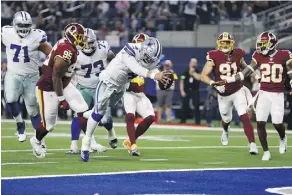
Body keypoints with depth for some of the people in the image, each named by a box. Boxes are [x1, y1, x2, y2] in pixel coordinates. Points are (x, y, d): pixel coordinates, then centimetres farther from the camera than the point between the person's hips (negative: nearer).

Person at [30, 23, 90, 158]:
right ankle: (36, 141, 35)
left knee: (83, 111, 1)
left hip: (63, 84, 9)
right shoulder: (66, 52, -30)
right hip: (49, 88, -9)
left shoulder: (66, 44, -2)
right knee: (49, 124, 6)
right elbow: (56, 78, -26)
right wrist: (61, 99, -21)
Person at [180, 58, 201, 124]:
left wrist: (193, 72, -18)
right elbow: (181, 82, 6)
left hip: (195, 91, -2)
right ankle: (182, 121, 15)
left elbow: (198, 78, -21)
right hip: (186, 91, 2)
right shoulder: (185, 73, 7)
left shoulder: (198, 72, 3)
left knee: (196, 106, -9)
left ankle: (198, 121, -7)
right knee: (185, 106, 5)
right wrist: (182, 91, -3)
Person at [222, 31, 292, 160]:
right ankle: (266, 152, 7)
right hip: (263, 94, 2)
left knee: (277, 123, -8)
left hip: (277, 95, -2)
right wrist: (227, 80, -1)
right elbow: (245, 73, 4)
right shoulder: (259, 56, 2)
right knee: (260, 123, -7)